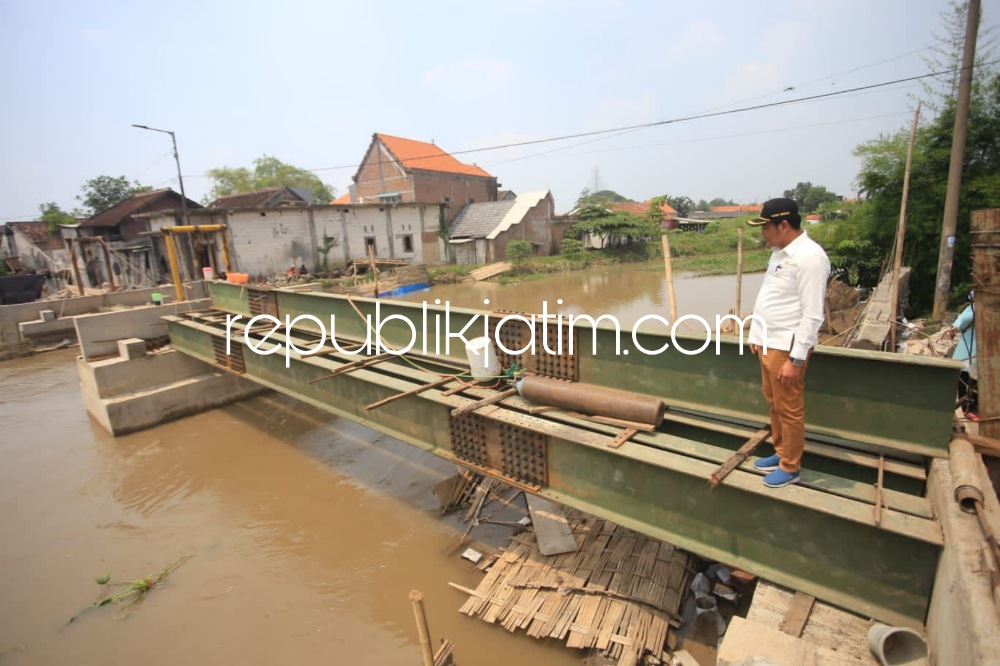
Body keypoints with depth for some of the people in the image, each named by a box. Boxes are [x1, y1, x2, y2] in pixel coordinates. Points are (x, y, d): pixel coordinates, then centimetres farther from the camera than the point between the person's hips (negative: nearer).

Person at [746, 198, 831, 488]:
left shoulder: (810, 257, -19)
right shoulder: (779, 252, 10)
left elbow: (812, 316, -21)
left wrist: (795, 359, -21)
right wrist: (756, 335, 17)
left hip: (787, 347, -9)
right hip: (769, 343, 9)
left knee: (790, 409, 5)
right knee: (774, 404, 19)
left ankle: (791, 467, 21)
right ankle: (780, 453, 36)